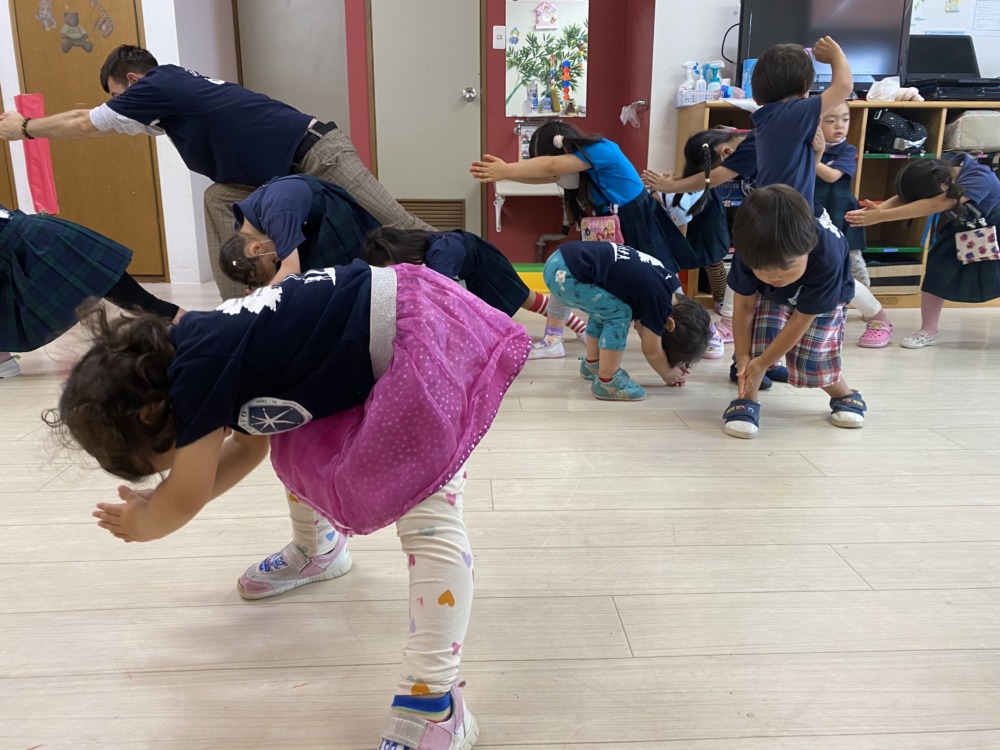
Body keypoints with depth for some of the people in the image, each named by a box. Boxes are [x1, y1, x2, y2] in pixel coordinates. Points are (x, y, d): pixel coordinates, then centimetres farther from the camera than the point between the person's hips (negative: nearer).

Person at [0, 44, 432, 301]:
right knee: (220, 199, 9)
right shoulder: (169, 93, 22)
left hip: (319, 157, -9)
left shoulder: (156, 86, -4)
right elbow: (93, 118, 35)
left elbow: (85, 125, 10)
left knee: (402, 233, -11)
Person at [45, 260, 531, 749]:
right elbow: (248, 444, 26)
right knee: (300, 440, 24)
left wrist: (141, 524, 17)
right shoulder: (205, 353, 12)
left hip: (421, 337, -10)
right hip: (382, 336, 11)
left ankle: (432, 705, -8)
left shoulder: (198, 370, -16)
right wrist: (155, 505, 26)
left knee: (428, 515, -13)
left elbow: (186, 497, -5)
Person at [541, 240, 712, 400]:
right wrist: (669, 374, 19)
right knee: (619, 313, -5)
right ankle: (606, 382, 1)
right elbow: (651, 350, 1)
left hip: (560, 260, 9)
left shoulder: (669, 283, 15)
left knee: (605, 308, 24)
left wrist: (672, 365, 26)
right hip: (563, 272, -9)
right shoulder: (658, 298, -12)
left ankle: (592, 364, 36)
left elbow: (641, 323, 25)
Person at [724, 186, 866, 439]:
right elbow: (744, 305, -24)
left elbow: (801, 319, -35)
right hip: (770, 295, 2)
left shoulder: (827, 258, -44)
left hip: (823, 299, -2)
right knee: (763, 332, -25)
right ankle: (746, 401, -14)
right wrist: (743, 355, -25)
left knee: (810, 357, -11)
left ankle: (846, 396, 18)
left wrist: (763, 362, -29)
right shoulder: (751, 251, -37)